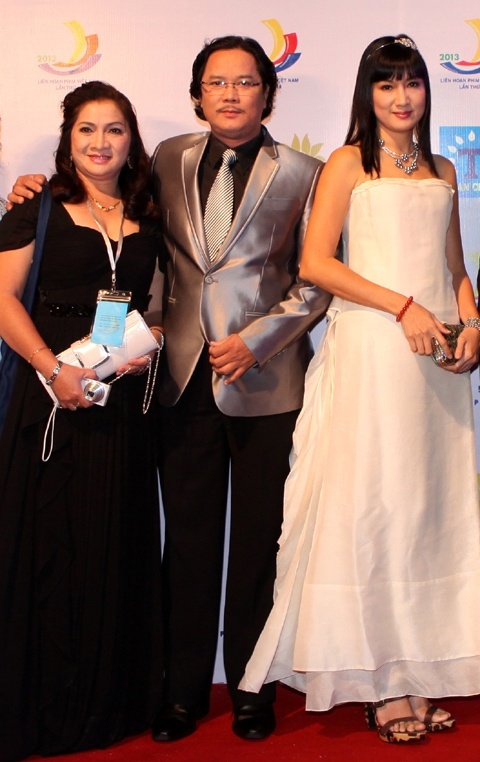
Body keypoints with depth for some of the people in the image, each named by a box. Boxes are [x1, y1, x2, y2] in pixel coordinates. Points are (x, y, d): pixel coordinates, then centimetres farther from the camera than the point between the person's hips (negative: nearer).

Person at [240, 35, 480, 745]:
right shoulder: (349, 164, 2)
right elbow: (315, 264, -8)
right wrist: (404, 306, -13)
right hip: (370, 350, -5)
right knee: (373, 505, -3)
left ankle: (420, 668, 16)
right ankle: (381, 681, 6)